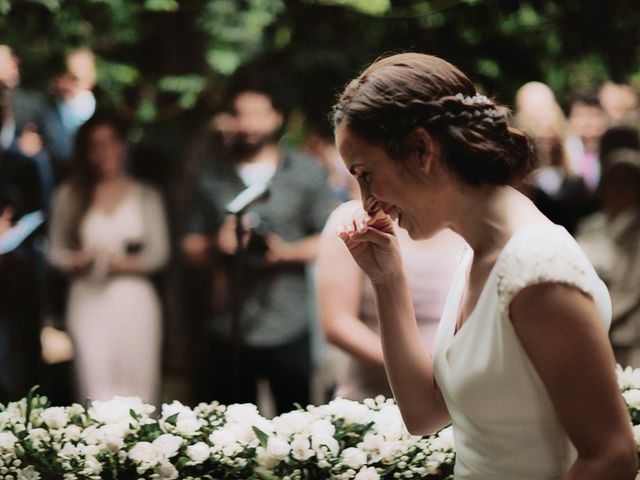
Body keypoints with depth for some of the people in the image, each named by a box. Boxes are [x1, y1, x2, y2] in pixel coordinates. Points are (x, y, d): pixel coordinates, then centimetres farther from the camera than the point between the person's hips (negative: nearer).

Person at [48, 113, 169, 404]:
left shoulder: (145, 196, 9)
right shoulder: (69, 197, 10)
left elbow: (158, 253, 4)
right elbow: (56, 251, 7)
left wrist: (122, 263, -12)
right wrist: (78, 261, -13)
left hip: (134, 300, 0)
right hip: (87, 300, 0)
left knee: (137, 387, -3)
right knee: (96, 387, -8)